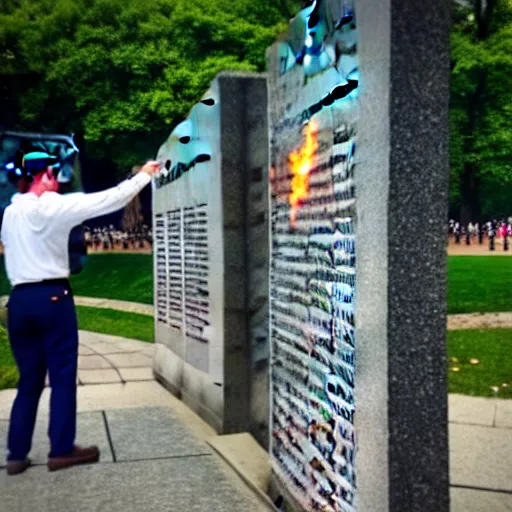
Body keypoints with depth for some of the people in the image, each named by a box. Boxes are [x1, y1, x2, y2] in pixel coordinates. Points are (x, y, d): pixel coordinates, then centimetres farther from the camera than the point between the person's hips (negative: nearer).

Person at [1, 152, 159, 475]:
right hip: (52, 297, -6)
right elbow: (109, 199, -6)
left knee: (29, 379, 12)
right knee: (62, 377, 3)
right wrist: (144, 175, 4)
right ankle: (61, 450, 8)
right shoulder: (56, 206, -8)